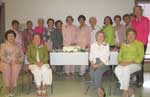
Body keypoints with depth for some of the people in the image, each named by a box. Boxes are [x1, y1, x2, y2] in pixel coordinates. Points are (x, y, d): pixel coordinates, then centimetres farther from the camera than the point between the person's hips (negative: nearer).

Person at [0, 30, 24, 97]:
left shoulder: (18, 46, 11)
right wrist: (9, 61, -14)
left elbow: (22, 56, 10)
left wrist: (19, 60, -10)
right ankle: (9, 91, -16)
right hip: (6, 63, -1)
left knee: (15, 69, -26)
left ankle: (12, 91, -18)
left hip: (16, 63, 1)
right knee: (6, 70, -27)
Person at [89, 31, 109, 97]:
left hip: (103, 63, -2)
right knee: (91, 72, -29)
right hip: (94, 63, 3)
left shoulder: (106, 45, 4)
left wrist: (99, 65, -15)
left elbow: (106, 58, -3)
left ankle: (99, 91, -25)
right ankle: (100, 90, -21)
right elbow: (91, 56, 12)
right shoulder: (93, 45, 12)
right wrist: (92, 64, -8)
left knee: (97, 71, -33)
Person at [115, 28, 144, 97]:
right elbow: (120, 55, 15)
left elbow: (140, 57, -4)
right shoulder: (123, 44, 20)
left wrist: (130, 62, -16)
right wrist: (121, 62, -7)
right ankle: (129, 90, -20)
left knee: (126, 69, -37)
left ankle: (125, 91, -26)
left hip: (135, 64, -4)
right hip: (124, 64, 4)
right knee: (117, 70, -30)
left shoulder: (139, 44, 5)